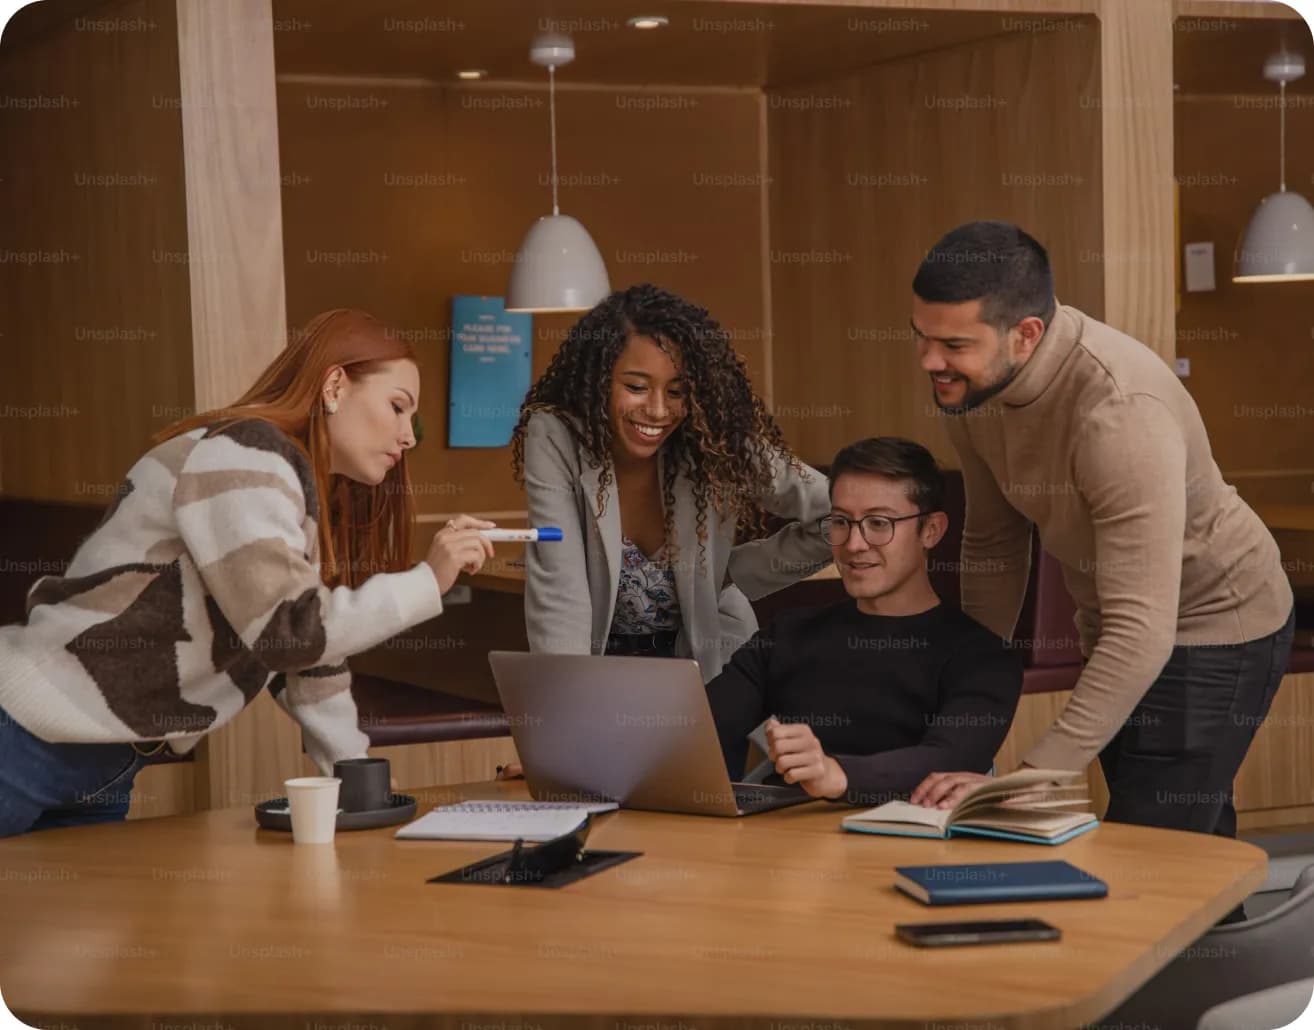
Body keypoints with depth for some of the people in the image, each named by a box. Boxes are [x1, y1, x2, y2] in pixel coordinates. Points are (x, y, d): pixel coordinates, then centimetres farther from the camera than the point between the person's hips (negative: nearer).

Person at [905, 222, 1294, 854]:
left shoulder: (1121, 413, -36)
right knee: (1195, 844, 20)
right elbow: (993, 542, 5)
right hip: (1114, 628, 8)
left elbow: (1142, 633, -39)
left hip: (1210, 628, -8)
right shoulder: (971, 378, -12)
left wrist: (1030, 779, -43)